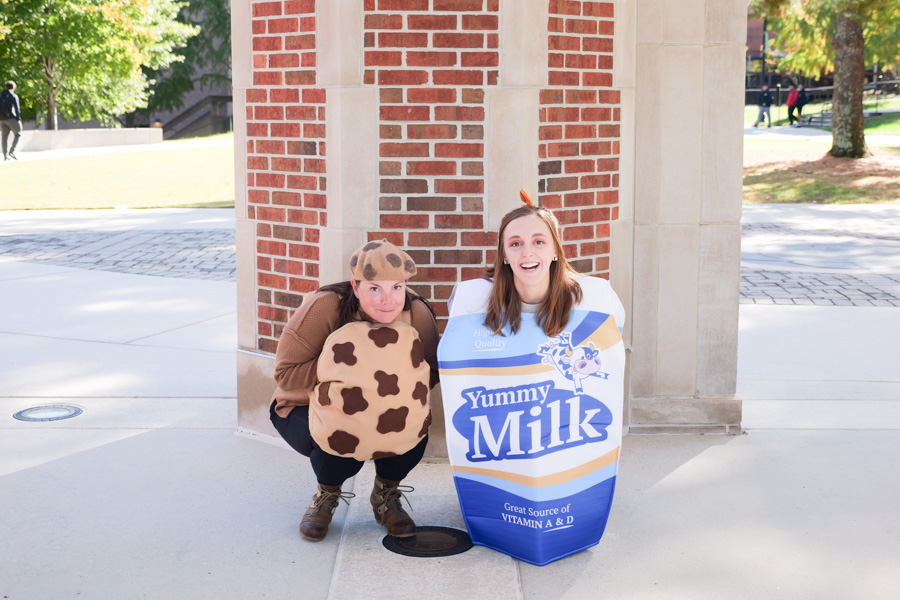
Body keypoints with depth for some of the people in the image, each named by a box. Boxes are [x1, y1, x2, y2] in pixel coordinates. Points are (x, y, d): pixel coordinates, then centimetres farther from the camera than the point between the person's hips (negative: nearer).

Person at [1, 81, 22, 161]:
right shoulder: (14, 96, -4)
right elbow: (17, 108, -13)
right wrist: (19, 119, -10)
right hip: (11, 118, -5)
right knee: (17, 135, 6)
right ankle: (12, 151, -11)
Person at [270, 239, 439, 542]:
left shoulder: (417, 313, -16)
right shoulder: (324, 307, -26)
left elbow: (431, 372, -10)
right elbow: (286, 373, -25)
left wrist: (398, 375, -31)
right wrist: (342, 366, -35)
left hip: (385, 411, 3)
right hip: (308, 406, -3)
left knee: (415, 426, -26)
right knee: (342, 442, -33)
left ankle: (386, 496, 7)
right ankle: (326, 496, 5)